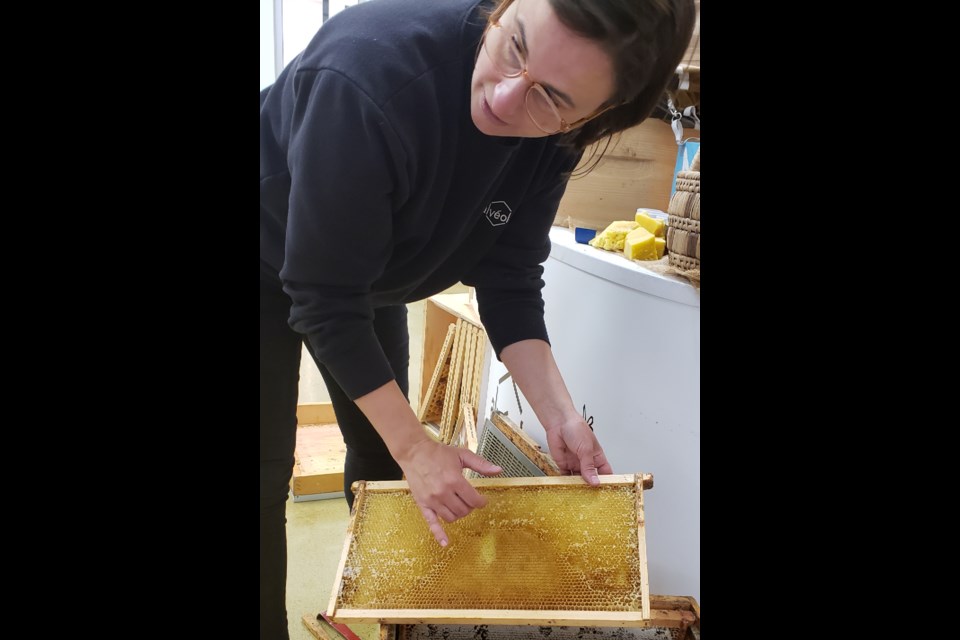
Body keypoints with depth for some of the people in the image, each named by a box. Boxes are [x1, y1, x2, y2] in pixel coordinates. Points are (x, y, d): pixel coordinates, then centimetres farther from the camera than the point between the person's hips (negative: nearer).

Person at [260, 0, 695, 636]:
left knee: (379, 447, 13)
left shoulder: (553, 136, -21)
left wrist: (558, 413, -23)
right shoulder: (376, 73, -41)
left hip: (365, 271, 5)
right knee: (269, 469, -4)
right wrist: (415, 446, -30)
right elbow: (325, 297, -34)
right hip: (279, 266, -5)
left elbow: (508, 278, -13)